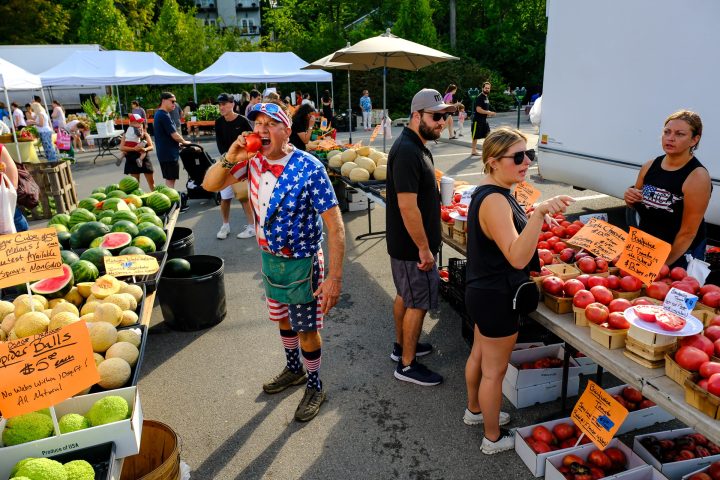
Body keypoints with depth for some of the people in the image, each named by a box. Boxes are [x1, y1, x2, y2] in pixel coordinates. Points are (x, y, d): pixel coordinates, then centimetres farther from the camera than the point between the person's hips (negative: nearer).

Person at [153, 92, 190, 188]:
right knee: (170, 180, -6)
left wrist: (179, 143, 15)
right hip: (169, 154, -10)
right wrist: (184, 142, -2)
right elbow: (174, 135, -19)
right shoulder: (164, 115, -17)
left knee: (169, 180, 16)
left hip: (164, 153, 10)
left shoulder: (158, 114, 15)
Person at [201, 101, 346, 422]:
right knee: (283, 320, 24)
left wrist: (334, 277, -26)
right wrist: (230, 158, -20)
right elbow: (210, 185, 0)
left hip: (302, 263, -6)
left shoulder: (309, 168, -24)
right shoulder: (253, 161, -5)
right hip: (269, 257, 6)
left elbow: (335, 226, -23)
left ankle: (314, 386, 33)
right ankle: (293, 369, 49)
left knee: (306, 329, 9)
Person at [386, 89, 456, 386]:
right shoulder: (407, 152, -24)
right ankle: (407, 365, 17)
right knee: (418, 303, 2)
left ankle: (401, 346, 39)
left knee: (405, 295, 21)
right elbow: (407, 206, -28)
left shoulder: (416, 146, 10)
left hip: (406, 244, 10)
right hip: (412, 246, -10)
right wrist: (424, 248, -22)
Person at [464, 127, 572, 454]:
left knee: (479, 354, 26)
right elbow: (517, 258, -38)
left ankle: (475, 411, 49)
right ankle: (493, 438, 29)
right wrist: (539, 213, -47)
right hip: (497, 298, -10)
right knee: (495, 370, 8)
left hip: (483, 292, 10)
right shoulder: (494, 200, -28)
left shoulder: (490, 192, 5)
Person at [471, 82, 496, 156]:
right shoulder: (479, 97, -14)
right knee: (476, 136, -1)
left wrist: (489, 113, 6)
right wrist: (488, 112, -20)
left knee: (488, 134, 6)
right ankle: (473, 151, 9)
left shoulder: (486, 97, 14)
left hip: (484, 120, 9)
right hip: (477, 120, -9)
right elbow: (478, 109, -23)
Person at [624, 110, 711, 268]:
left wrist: (663, 264, -20)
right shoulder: (649, 167, -3)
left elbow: (688, 232, -20)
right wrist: (630, 198, -10)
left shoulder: (697, 177, -20)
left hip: (679, 256, -5)